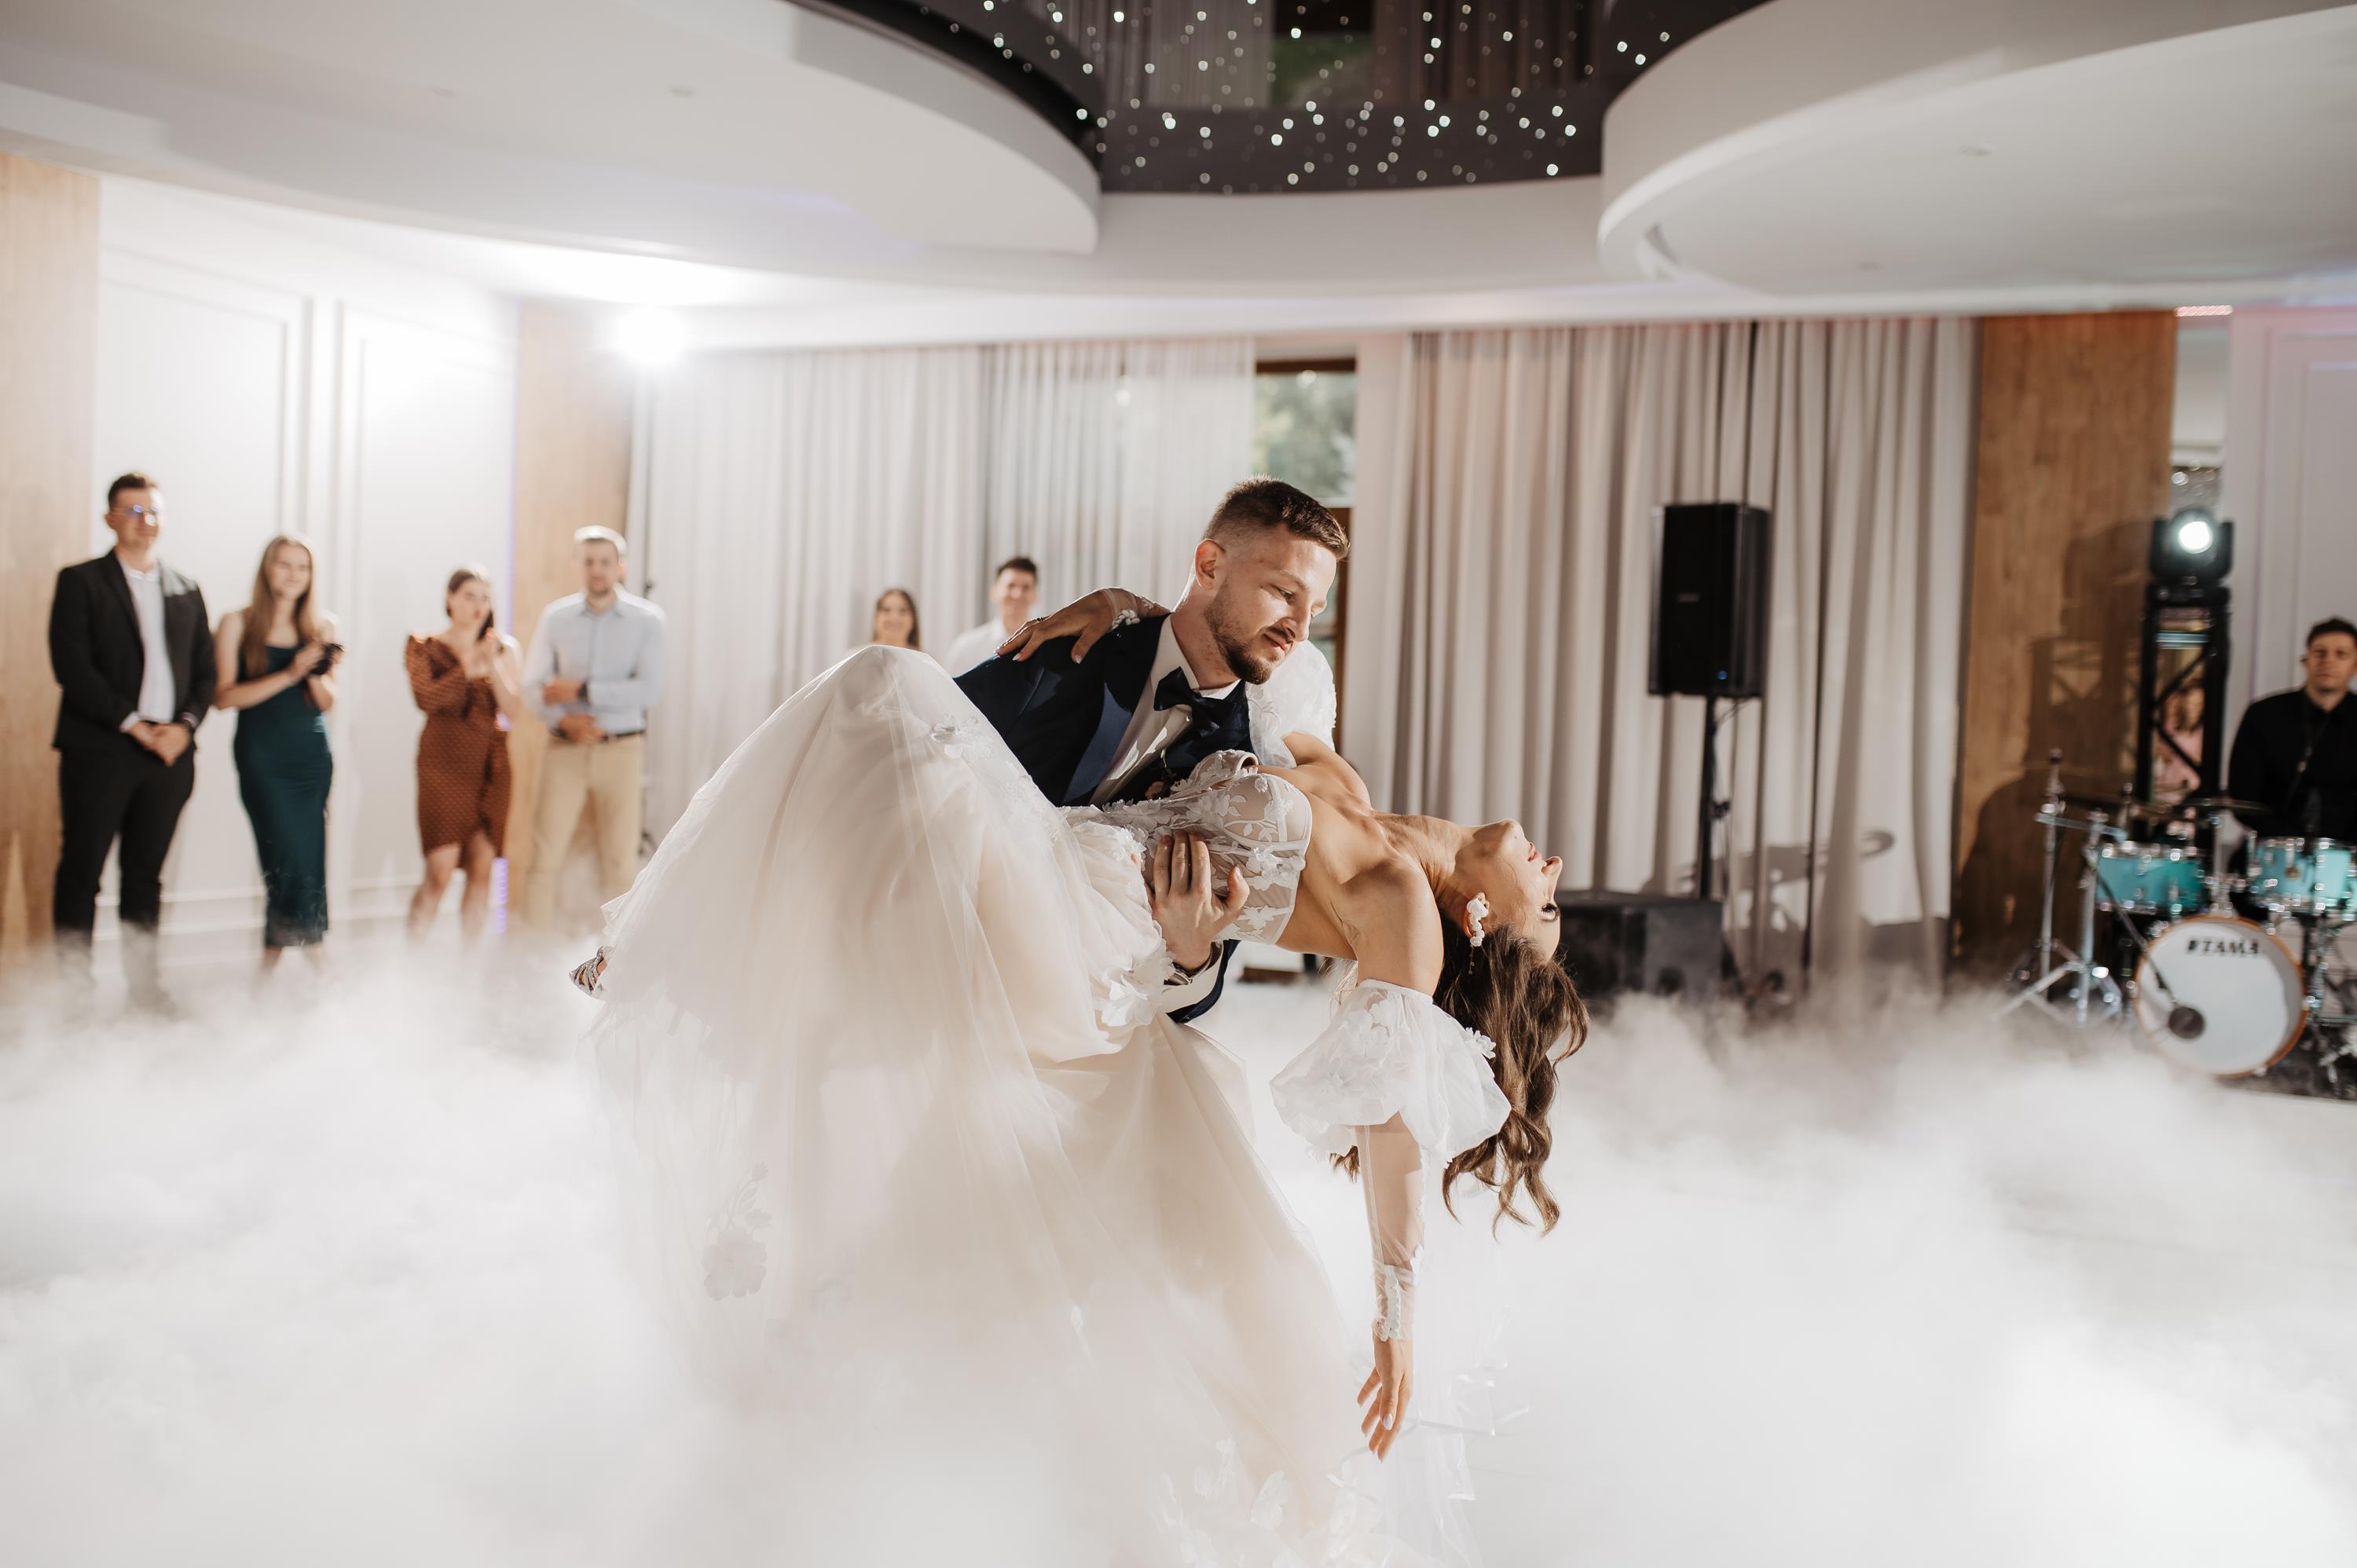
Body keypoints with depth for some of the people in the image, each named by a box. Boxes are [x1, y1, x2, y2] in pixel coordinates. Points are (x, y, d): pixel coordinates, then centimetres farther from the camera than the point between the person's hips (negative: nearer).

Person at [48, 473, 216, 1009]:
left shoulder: (186, 592, 16)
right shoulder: (81, 582, 2)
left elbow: (205, 672, 13)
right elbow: (71, 666, -8)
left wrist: (185, 725, -5)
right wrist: (134, 725, -14)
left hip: (169, 753, 4)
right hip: (99, 750, -4)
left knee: (146, 873, 9)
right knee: (81, 869, -1)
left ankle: (143, 980, 14)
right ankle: (74, 982, 5)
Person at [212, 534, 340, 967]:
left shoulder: (321, 626, 10)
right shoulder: (238, 624, 1)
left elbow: (326, 703, 12)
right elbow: (223, 696, -7)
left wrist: (318, 674, -10)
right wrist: (288, 675, -15)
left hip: (312, 756, 3)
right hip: (263, 757, -3)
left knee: (308, 861, 0)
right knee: (293, 860, -14)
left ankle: (271, 965, 12)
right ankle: (314, 960, -4)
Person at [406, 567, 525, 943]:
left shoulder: (505, 650, 10)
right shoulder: (424, 646, 5)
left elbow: (515, 713, 0)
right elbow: (425, 698, -13)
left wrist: (493, 666, -10)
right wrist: (471, 667, -15)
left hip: (491, 767, 3)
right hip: (444, 766, -3)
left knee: (482, 868, 2)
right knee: (440, 871, -10)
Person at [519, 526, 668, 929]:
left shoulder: (646, 619, -1)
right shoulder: (555, 617, 4)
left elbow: (650, 689, -10)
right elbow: (533, 685, 3)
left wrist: (582, 691, -14)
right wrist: (563, 720, -16)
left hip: (622, 749, -1)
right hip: (565, 749, 1)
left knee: (619, 861, 2)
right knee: (545, 857, -2)